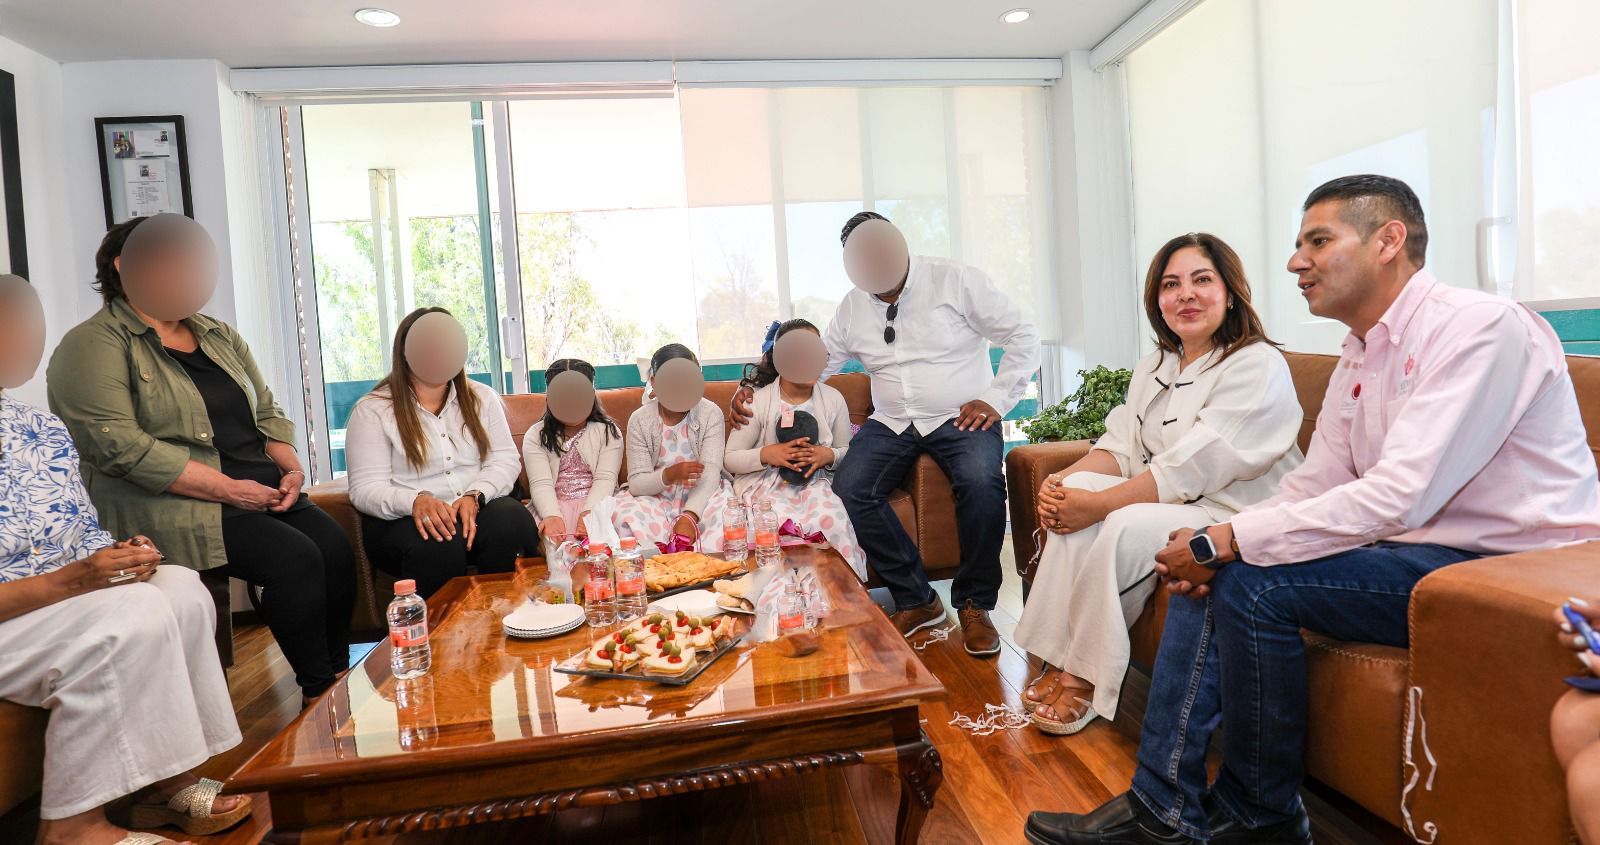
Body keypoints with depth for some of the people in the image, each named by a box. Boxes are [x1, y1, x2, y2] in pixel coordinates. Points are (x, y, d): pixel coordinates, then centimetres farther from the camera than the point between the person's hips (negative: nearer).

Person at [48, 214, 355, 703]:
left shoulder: (219, 335, 18)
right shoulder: (94, 346, -4)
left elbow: (267, 413, 20)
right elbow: (121, 446, -16)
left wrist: (290, 465, -1)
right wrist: (227, 489, -20)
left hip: (261, 493, 6)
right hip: (174, 507, -6)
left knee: (337, 549, -17)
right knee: (295, 559, -26)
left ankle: (341, 677, -5)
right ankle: (319, 690, -11)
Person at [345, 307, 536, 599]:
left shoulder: (482, 397, 12)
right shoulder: (372, 410, 1)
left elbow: (505, 459, 4)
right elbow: (365, 488, -5)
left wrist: (474, 496, -17)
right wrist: (416, 501, -27)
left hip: (478, 508, 3)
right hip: (404, 519, -2)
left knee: (512, 521, -31)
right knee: (437, 545, -36)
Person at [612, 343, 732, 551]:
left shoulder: (711, 414, -5)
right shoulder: (640, 420, -2)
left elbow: (710, 473, -17)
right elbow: (636, 483, -7)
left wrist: (689, 516, -34)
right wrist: (669, 475, -30)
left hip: (701, 497, -1)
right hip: (656, 499, 1)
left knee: (724, 508, -34)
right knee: (624, 513, -29)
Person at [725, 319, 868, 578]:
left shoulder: (833, 399, 6)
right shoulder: (757, 401, -2)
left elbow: (847, 451, 15)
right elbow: (730, 459, 1)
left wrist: (829, 455, -8)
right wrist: (766, 454, -18)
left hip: (815, 481, 2)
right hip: (767, 483, -2)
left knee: (833, 522, -31)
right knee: (784, 524, -34)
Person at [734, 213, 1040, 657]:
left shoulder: (956, 281, -2)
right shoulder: (852, 307, 10)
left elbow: (1023, 337, -1)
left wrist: (995, 400, -12)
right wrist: (751, 387, -1)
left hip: (960, 418, -3)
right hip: (891, 423, 4)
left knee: (981, 483, -35)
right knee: (847, 492, -24)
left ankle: (974, 604, -13)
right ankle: (916, 600, -8)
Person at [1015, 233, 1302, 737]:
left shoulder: (1259, 367, -13)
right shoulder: (1154, 368, 13)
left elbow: (1191, 469, -23)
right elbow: (1121, 446, 7)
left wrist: (1099, 503, -25)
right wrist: (1063, 481, -14)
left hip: (1233, 517, -7)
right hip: (1168, 502, 7)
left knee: (1122, 526, -31)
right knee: (1077, 489, -18)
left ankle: (1085, 680, -14)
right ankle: (1059, 661, -18)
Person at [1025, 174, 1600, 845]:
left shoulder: (1479, 325, -17)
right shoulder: (1359, 356, 11)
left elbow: (1400, 496, -28)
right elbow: (1314, 482, 9)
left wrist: (1226, 542, -24)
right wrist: (1210, 545, -10)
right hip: (1414, 550, 9)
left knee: (1251, 581, -23)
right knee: (1207, 571, -3)